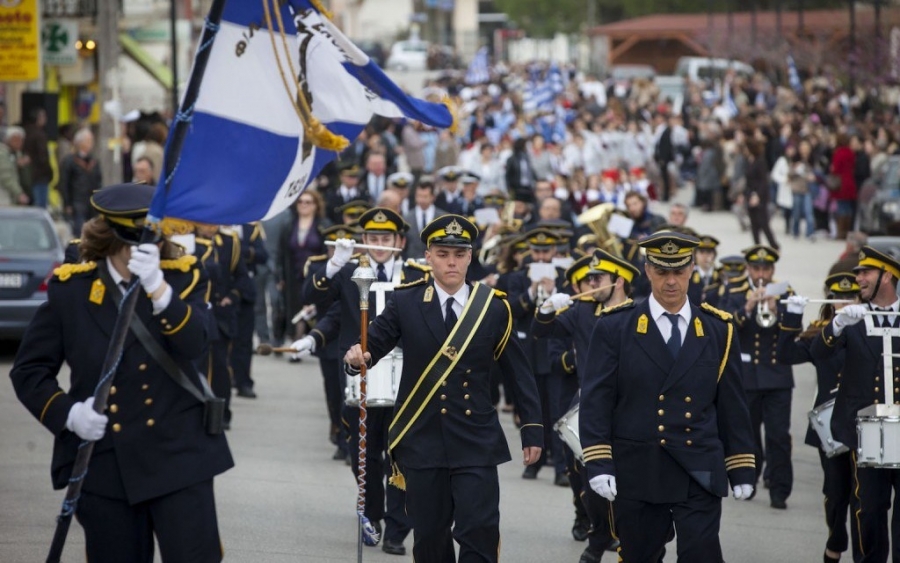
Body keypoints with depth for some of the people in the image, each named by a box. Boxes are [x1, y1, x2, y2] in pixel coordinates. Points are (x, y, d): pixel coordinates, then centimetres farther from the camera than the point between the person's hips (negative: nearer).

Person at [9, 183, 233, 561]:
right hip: (103, 461, 1)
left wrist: (158, 288, -33)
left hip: (178, 456, -1)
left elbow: (194, 344, -19)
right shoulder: (69, 288, -1)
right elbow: (28, 370, 5)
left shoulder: (183, 278, -1)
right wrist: (67, 412, -12)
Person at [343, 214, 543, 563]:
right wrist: (359, 356, -29)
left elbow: (519, 372, 6)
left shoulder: (494, 307, 2)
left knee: (479, 534, -10)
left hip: (476, 443, -1)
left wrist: (532, 429, 4)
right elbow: (373, 342, -4)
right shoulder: (405, 303, 2)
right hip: (421, 441, 1)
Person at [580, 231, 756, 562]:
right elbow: (595, 402, -2)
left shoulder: (718, 331, 8)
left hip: (699, 476, 0)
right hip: (636, 474, 0)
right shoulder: (615, 329, 2)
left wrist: (741, 470, 7)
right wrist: (598, 465, -11)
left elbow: (732, 408, 10)